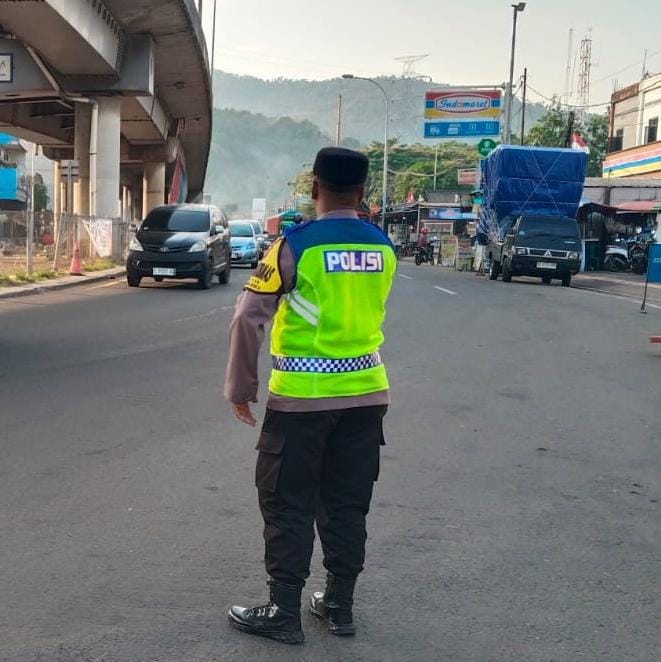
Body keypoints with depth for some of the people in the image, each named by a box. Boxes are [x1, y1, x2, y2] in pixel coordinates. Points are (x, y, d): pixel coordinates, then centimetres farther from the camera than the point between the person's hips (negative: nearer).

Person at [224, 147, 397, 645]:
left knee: (288, 506, 6)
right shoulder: (383, 248, 3)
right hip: (366, 394, 5)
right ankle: (340, 605, 23)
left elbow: (249, 318, -12)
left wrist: (241, 387, -3)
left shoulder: (296, 244, -12)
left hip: (302, 397, -5)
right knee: (347, 505, 14)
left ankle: (284, 613, 11)